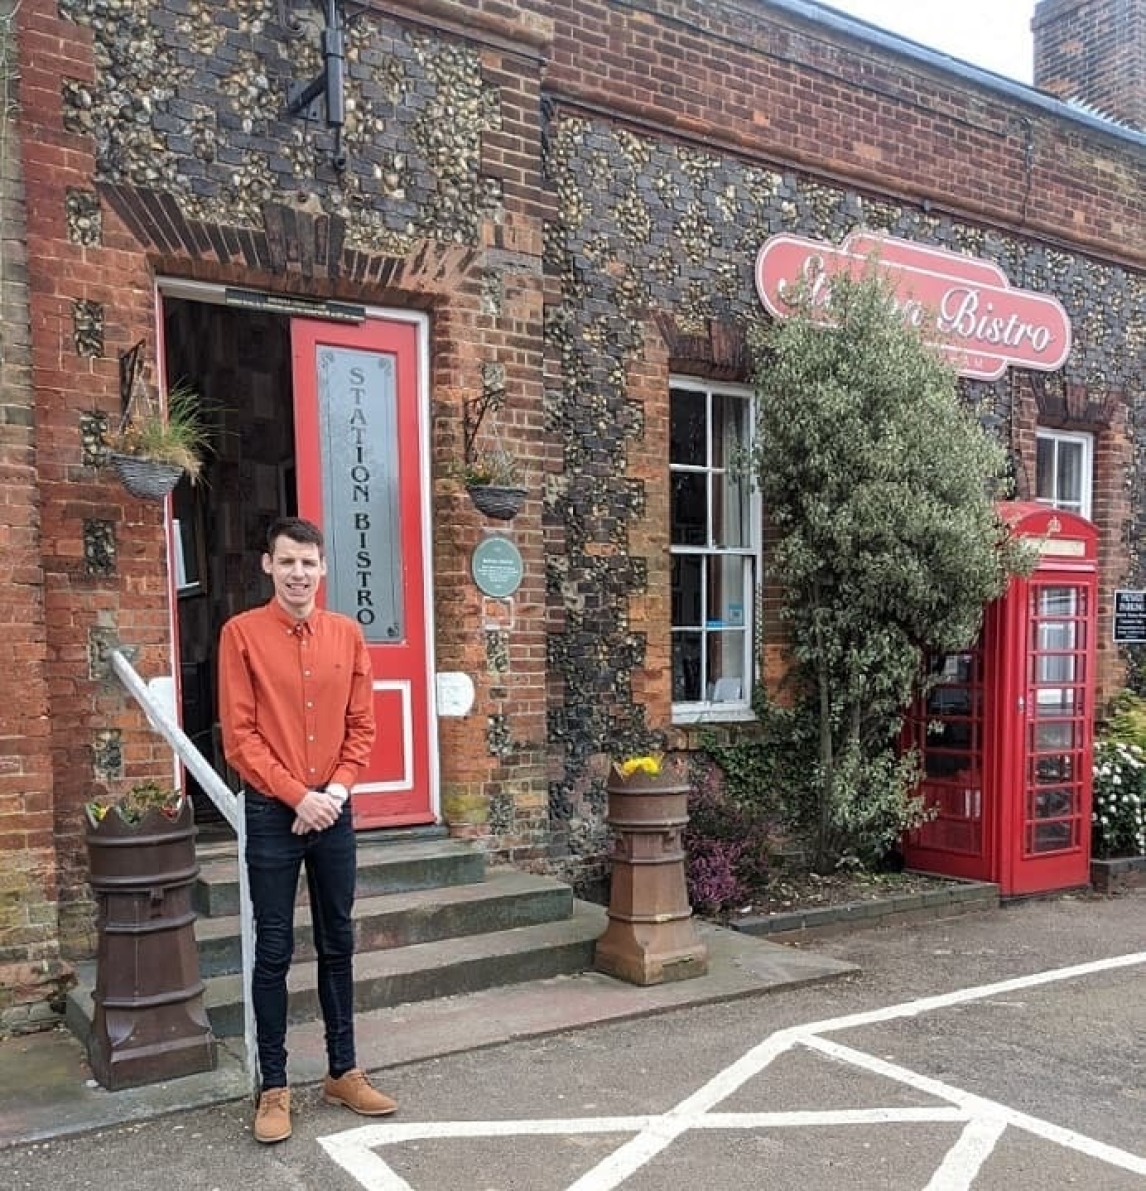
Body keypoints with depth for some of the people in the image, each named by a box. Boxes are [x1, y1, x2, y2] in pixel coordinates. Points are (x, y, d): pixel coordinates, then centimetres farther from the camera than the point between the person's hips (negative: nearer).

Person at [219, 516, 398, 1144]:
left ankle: (343, 1071, 26)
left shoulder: (347, 633, 4)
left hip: (334, 811, 4)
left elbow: (362, 724, 6)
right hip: (272, 814, -3)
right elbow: (239, 736, -9)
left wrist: (336, 790, -8)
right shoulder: (241, 633, -6)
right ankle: (274, 1087, 18)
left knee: (338, 945, 12)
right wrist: (298, 796, -14)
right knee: (274, 953, 5)